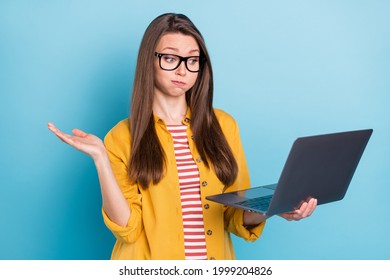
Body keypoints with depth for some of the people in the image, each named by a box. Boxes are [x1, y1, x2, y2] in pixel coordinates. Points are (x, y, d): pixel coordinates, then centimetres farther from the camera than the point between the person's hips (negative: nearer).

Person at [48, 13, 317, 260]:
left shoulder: (223, 125, 6)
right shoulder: (123, 137, 0)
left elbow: (236, 217, 8)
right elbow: (126, 227, -8)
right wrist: (100, 158, -15)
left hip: (216, 258, 3)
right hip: (149, 261, -3)